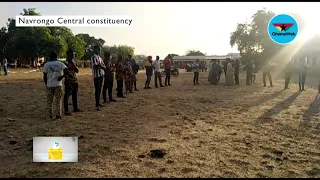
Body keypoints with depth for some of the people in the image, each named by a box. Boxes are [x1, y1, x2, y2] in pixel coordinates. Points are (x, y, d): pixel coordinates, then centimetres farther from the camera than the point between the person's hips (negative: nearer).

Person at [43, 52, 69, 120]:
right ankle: (58, 115, 5)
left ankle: (50, 115, 16)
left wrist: (46, 84, 16)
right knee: (58, 101, 6)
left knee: (49, 101, 12)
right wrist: (62, 76, 2)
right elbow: (67, 72, -12)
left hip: (49, 85, 1)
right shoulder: (60, 64, 1)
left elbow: (45, 76, 5)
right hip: (58, 84, -1)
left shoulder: (46, 64, 3)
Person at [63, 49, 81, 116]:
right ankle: (66, 111, -2)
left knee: (75, 95, 17)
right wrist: (68, 83, -21)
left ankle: (75, 108, 31)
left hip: (74, 82, 9)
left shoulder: (73, 62, 13)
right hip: (69, 82, -9)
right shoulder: (66, 63, -13)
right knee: (67, 96, -4)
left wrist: (73, 64, -6)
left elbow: (77, 71, 8)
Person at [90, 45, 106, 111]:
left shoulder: (100, 57, 17)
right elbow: (95, 66, -21)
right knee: (97, 90, -7)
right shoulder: (93, 57, -8)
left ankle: (98, 103, 21)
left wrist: (101, 66, -9)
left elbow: (104, 66, 12)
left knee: (99, 89, 12)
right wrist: (102, 66, -10)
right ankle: (97, 105, -6)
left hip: (101, 75, 8)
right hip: (96, 75, -8)